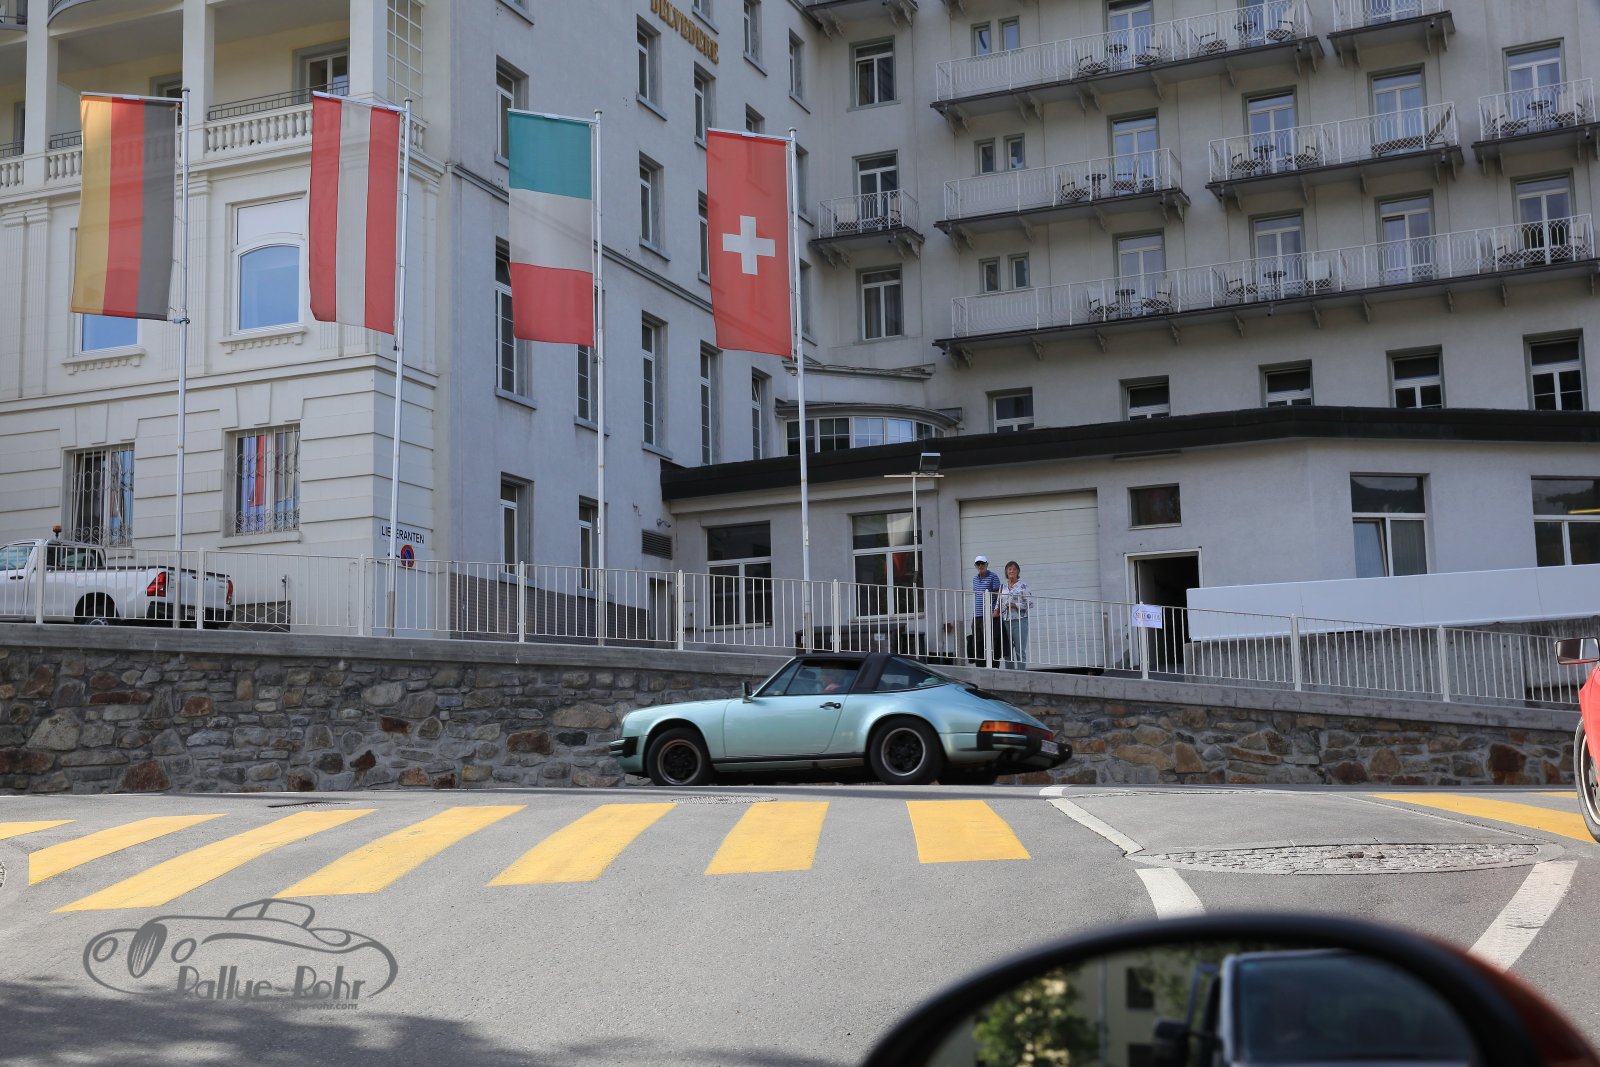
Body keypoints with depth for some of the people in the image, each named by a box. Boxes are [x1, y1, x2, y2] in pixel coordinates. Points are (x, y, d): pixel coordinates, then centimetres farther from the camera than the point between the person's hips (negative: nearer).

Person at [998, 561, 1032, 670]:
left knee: (1020, 650, -7)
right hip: (1005, 620, 5)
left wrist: (1016, 605, -12)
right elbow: (999, 602, 20)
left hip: (1019, 620, -5)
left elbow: (1030, 603, -5)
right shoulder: (1002, 586, 15)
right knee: (1007, 650, 5)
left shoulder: (1023, 585, 0)